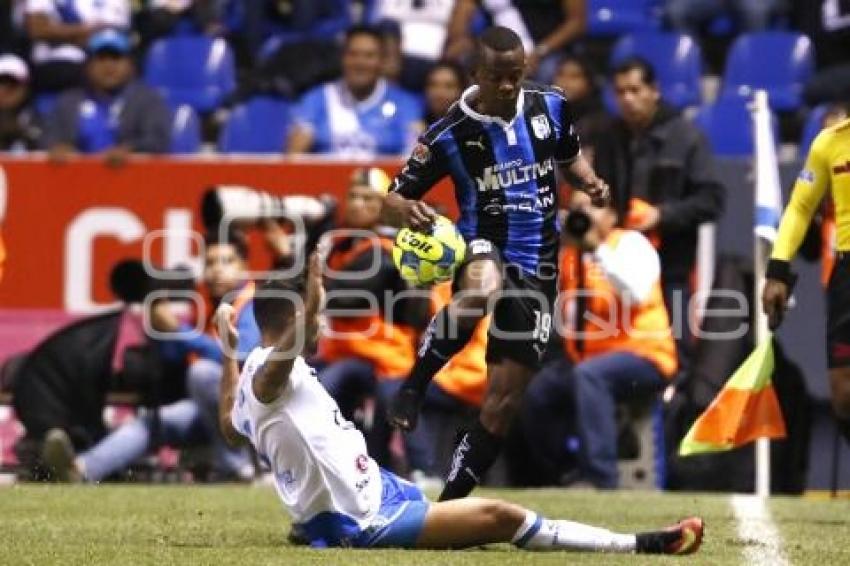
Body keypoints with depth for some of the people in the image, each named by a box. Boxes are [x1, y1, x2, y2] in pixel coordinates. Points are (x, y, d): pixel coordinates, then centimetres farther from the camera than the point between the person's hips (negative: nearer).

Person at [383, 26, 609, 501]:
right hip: (484, 247, -4)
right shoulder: (450, 135, -10)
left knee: (505, 400, 2)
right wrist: (407, 210, -28)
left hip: (537, 266, 4)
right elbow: (395, 195, -3)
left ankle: (452, 502, 14)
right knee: (482, 289, -43)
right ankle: (414, 387, -22)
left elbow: (570, 154, 20)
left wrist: (589, 181, -3)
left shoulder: (551, 106, 0)